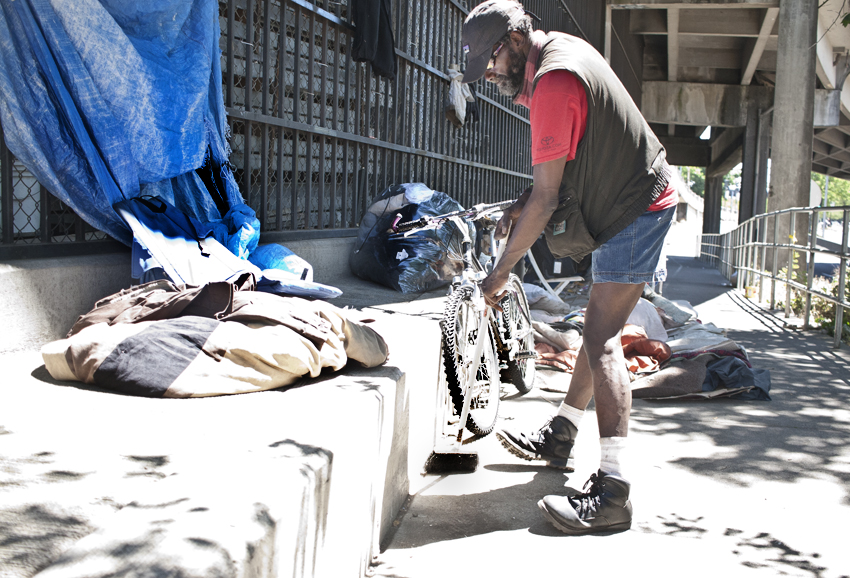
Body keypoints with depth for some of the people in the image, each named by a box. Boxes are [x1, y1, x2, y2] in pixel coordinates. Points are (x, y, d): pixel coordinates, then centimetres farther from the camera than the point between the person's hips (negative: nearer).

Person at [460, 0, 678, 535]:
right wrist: (523, 203, 3)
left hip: (637, 209, -11)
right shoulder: (563, 48, 9)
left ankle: (613, 492, -20)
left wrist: (501, 271, -16)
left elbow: (546, 197, -23)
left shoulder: (554, 81, -24)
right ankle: (560, 437, 31)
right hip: (627, 204, 11)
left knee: (602, 342, -17)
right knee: (598, 329, 17)